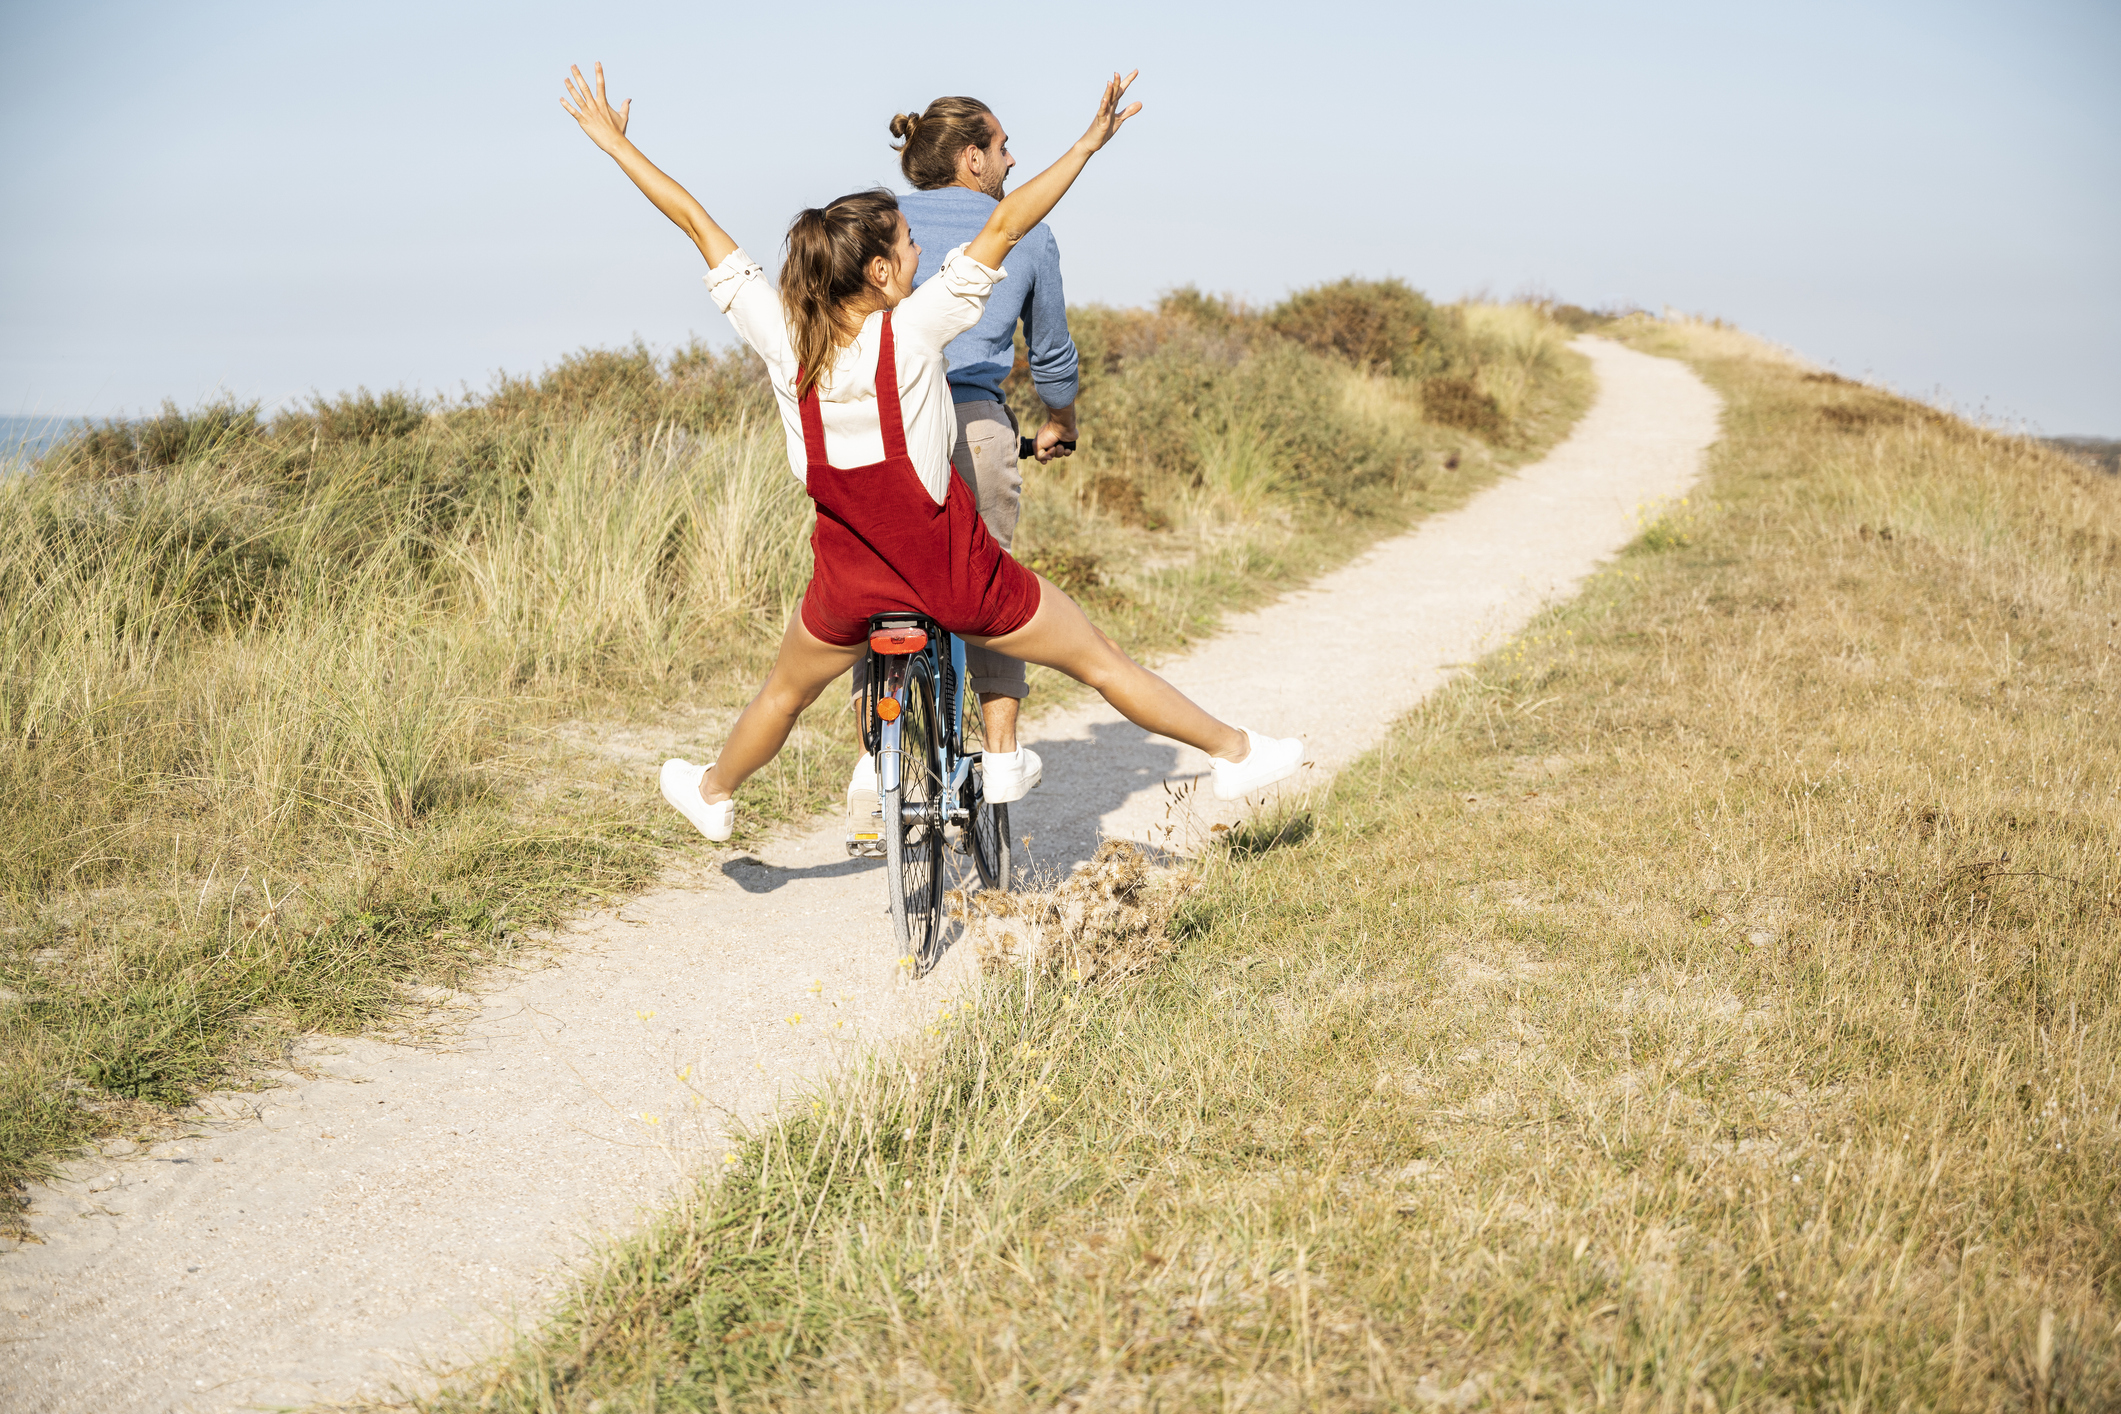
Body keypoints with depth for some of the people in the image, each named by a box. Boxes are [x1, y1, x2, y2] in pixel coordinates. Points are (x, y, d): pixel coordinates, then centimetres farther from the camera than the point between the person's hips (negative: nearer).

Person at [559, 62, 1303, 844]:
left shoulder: (783, 340, -12)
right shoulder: (912, 332, -21)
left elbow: (697, 223, -6)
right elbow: (1004, 226, -20)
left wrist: (613, 141, -1)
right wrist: (1090, 142, -16)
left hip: (852, 582, 3)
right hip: (957, 574, -3)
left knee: (784, 691, 31)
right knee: (1101, 660, 13)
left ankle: (713, 793, 54)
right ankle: (1234, 754, 27)